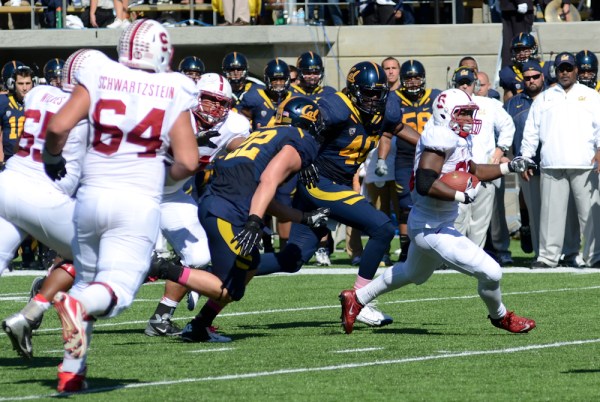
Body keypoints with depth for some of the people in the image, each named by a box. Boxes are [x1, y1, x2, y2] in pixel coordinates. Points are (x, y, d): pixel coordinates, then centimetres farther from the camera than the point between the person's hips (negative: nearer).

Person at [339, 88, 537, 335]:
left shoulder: (458, 139, 7)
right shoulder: (441, 139, -24)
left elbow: (474, 171, 23)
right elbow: (425, 184, -33)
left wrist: (509, 167, 15)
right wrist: (463, 196, -28)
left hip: (426, 224, 11)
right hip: (432, 229, -11)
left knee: (415, 273, 36)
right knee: (490, 273, -9)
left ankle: (357, 298, 46)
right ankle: (500, 317, 19)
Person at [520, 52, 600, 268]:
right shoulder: (544, 98, 18)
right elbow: (531, 131, 16)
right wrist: (525, 159, 7)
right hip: (552, 166, 2)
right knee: (551, 212, -1)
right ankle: (548, 256, 1)